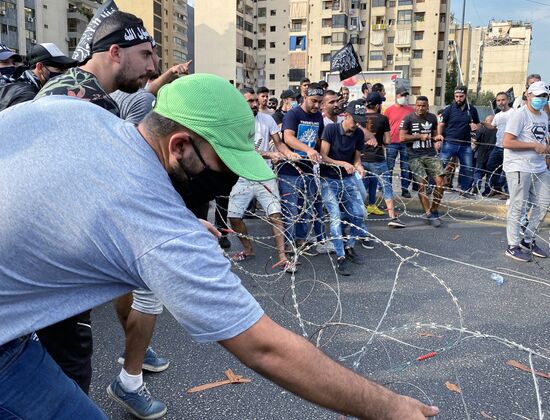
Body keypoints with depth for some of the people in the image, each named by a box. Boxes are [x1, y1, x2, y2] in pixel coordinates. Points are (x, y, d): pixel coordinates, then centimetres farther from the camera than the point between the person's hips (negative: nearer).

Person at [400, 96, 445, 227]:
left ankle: (434, 210, 7)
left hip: (431, 154, 4)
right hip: (415, 156, -3)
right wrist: (420, 136, -10)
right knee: (422, 183, -11)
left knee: (440, 180, -9)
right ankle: (428, 214, -2)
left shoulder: (432, 118, 11)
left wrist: (436, 140, 2)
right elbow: (402, 137, -8)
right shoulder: (408, 118, -2)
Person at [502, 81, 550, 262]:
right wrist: (535, 146, -18)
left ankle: (528, 241, 26)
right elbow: (507, 143, -20)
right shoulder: (519, 115, -11)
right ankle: (513, 246, 7)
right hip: (519, 168, -9)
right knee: (517, 207, -3)